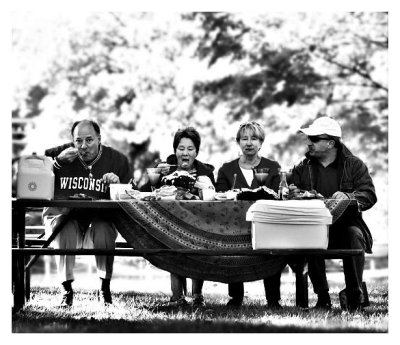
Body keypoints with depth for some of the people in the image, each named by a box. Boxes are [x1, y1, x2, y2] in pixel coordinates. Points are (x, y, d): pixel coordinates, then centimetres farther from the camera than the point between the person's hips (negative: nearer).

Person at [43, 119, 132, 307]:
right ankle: (67, 289, -17)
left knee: (104, 231, -31)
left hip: (99, 217, 0)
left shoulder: (117, 159, 4)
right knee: (65, 230, -33)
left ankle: (104, 288, -8)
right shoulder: (60, 154, 3)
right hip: (64, 216, 0)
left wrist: (117, 184, -19)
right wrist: (58, 162, -18)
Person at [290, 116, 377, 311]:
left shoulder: (354, 165, 8)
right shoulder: (302, 169, 15)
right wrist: (293, 195, -15)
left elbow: (369, 196, -5)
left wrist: (348, 197, -25)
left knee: (354, 235, -35)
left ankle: (355, 297, -23)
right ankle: (322, 297, -23)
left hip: (346, 224, -1)